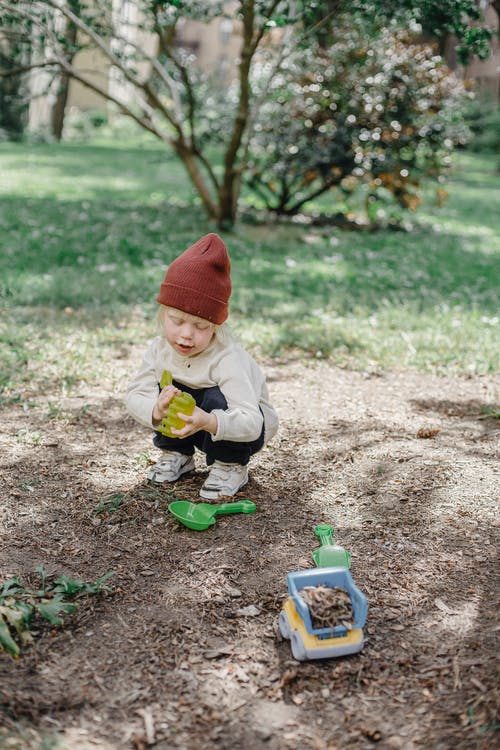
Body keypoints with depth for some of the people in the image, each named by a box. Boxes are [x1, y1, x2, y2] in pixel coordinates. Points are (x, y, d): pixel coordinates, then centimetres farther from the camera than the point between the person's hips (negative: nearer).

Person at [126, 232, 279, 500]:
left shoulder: (228, 360, -34)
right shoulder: (160, 348, -16)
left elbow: (251, 423, -40)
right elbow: (135, 395, -18)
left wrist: (209, 422, -59)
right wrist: (156, 411, -42)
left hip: (248, 431, -5)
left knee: (217, 398, -33)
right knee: (165, 388, -19)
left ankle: (231, 466, -9)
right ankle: (176, 453, 7)